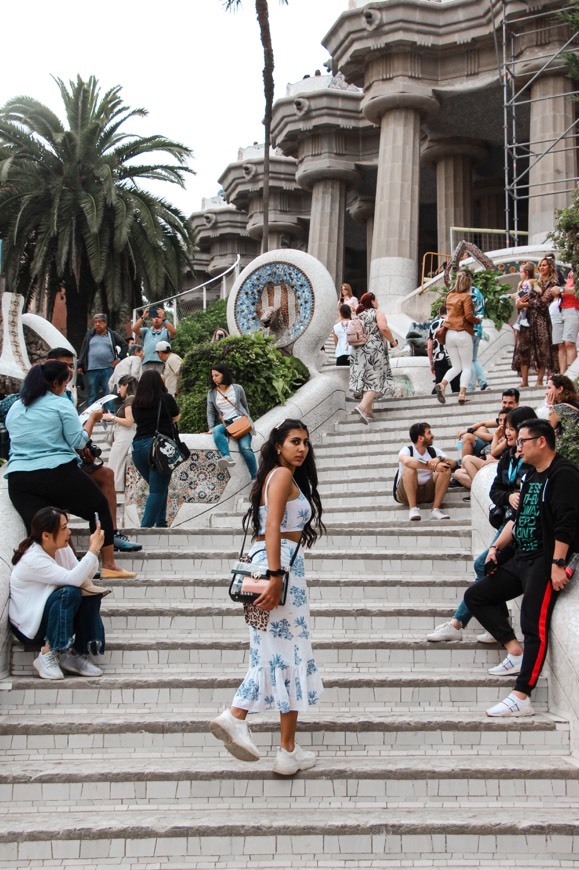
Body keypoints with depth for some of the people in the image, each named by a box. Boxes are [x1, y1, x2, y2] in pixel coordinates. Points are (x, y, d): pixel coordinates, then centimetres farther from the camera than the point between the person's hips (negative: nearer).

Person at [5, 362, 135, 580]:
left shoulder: (14, 409, 18)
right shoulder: (61, 404, -1)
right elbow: (78, 442, -2)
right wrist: (92, 418, 12)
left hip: (18, 478, 5)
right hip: (57, 472, -4)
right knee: (99, 508, 16)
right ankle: (109, 565, 19)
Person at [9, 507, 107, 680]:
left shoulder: (62, 548, -1)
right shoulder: (33, 560, -27)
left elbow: (85, 576, -6)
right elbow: (73, 578, -37)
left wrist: (93, 550, -20)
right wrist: (94, 549, -34)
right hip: (28, 626, -8)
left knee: (90, 596, -15)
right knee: (69, 593, -31)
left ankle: (78, 654, -6)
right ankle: (47, 655, -19)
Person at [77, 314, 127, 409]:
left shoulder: (113, 335, 7)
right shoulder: (89, 335, 11)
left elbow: (124, 345, 12)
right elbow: (83, 351, 11)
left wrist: (119, 358, 3)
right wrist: (80, 366, 6)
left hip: (108, 369, -2)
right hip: (92, 370, 2)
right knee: (92, 394, 7)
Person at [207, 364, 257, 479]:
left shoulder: (237, 388, 4)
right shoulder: (211, 393, 9)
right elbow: (210, 412, 9)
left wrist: (248, 421, 15)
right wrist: (211, 428, -5)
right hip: (225, 424, 2)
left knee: (245, 448, -23)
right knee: (216, 431, -35)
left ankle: (255, 477, -14)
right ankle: (227, 457, -48)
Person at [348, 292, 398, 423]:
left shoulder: (358, 316, 17)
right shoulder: (378, 313, -2)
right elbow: (383, 328, -18)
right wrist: (392, 341, -8)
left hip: (359, 351, 6)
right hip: (374, 350, -6)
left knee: (366, 378, 9)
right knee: (376, 379, -7)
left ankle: (368, 410, 9)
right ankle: (362, 406, -26)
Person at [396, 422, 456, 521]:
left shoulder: (434, 451, 7)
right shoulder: (407, 450, -8)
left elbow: (453, 464, -5)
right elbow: (407, 461, -34)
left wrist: (439, 459, -26)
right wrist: (432, 466, -37)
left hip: (428, 491, 4)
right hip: (406, 492, -4)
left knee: (446, 469, -16)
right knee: (409, 468, -31)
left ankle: (435, 509, -21)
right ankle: (413, 508, -30)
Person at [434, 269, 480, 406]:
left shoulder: (450, 296, 9)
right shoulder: (466, 297, -9)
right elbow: (469, 315, -16)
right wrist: (477, 320, 2)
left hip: (449, 333, 6)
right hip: (463, 334, -5)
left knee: (456, 366, 13)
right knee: (467, 367, 5)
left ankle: (442, 384, -12)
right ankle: (462, 394, -8)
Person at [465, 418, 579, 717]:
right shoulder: (532, 477, 18)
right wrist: (497, 547, 11)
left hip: (546, 561, -10)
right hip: (521, 558, 10)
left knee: (534, 625, -16)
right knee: (475, 596, 10)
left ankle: (521, 698, -17)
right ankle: (516, 653, 7)